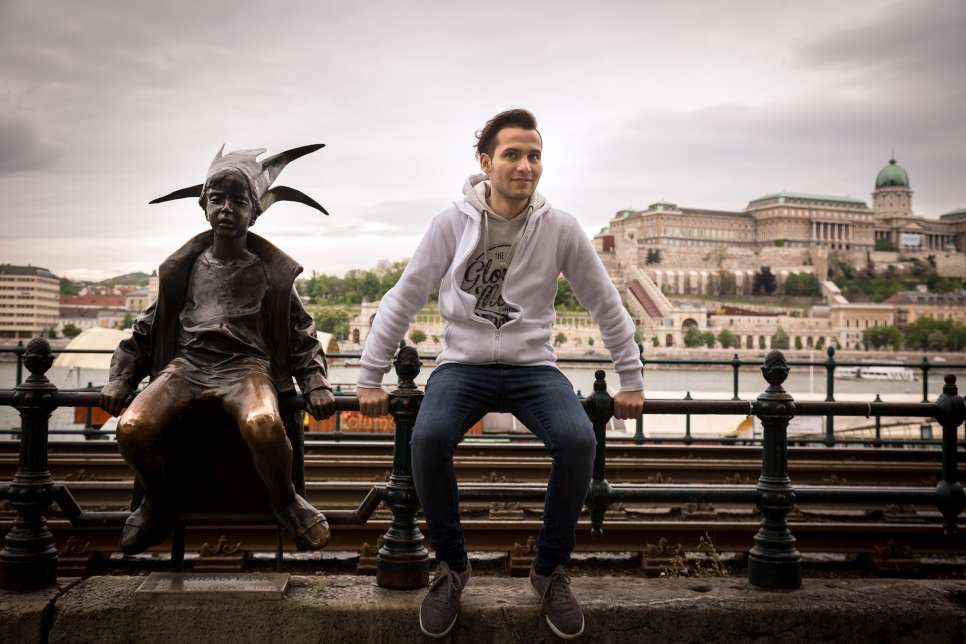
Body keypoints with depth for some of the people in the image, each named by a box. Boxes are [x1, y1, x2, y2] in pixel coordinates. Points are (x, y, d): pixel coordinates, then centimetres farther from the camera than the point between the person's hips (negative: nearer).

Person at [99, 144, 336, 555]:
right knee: (132, 427, -26)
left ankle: (285, 501, -5)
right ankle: (157, 501, 6)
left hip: (247, 366, -2)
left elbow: (301, 336, 11)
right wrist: (121, 378, 8)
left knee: (263, 425, -37)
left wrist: (315, 384, -3)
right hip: (187, 364, 3)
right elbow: (147, 328, 20)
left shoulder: (271, 272, 8)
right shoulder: (184, 267, 14)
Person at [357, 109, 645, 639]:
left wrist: (631, 380, 9)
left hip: (532, 367, 1)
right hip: (463, 365, 0)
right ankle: (452, 568, -5)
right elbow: (402, 301, 1)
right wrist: (370, 378, 2)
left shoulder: (560, 229, -3)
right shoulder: (452, 224, -5)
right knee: (428, 440, -31)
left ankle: (550, 571, -4)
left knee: (578, 441, -29)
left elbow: (606, 306, 7)